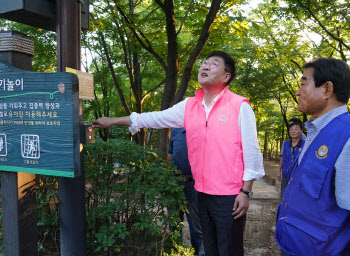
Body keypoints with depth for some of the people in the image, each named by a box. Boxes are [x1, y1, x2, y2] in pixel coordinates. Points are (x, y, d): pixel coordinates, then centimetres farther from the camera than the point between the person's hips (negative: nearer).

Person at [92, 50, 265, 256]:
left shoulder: (240, 106, -10)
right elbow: (155, 118, 10)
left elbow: (251, 152, -10)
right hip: (203, 194, 6)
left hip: (230, 196, -5)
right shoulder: (189, 106, 5)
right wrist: (113, 121, 11)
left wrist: (245, 192, -12)